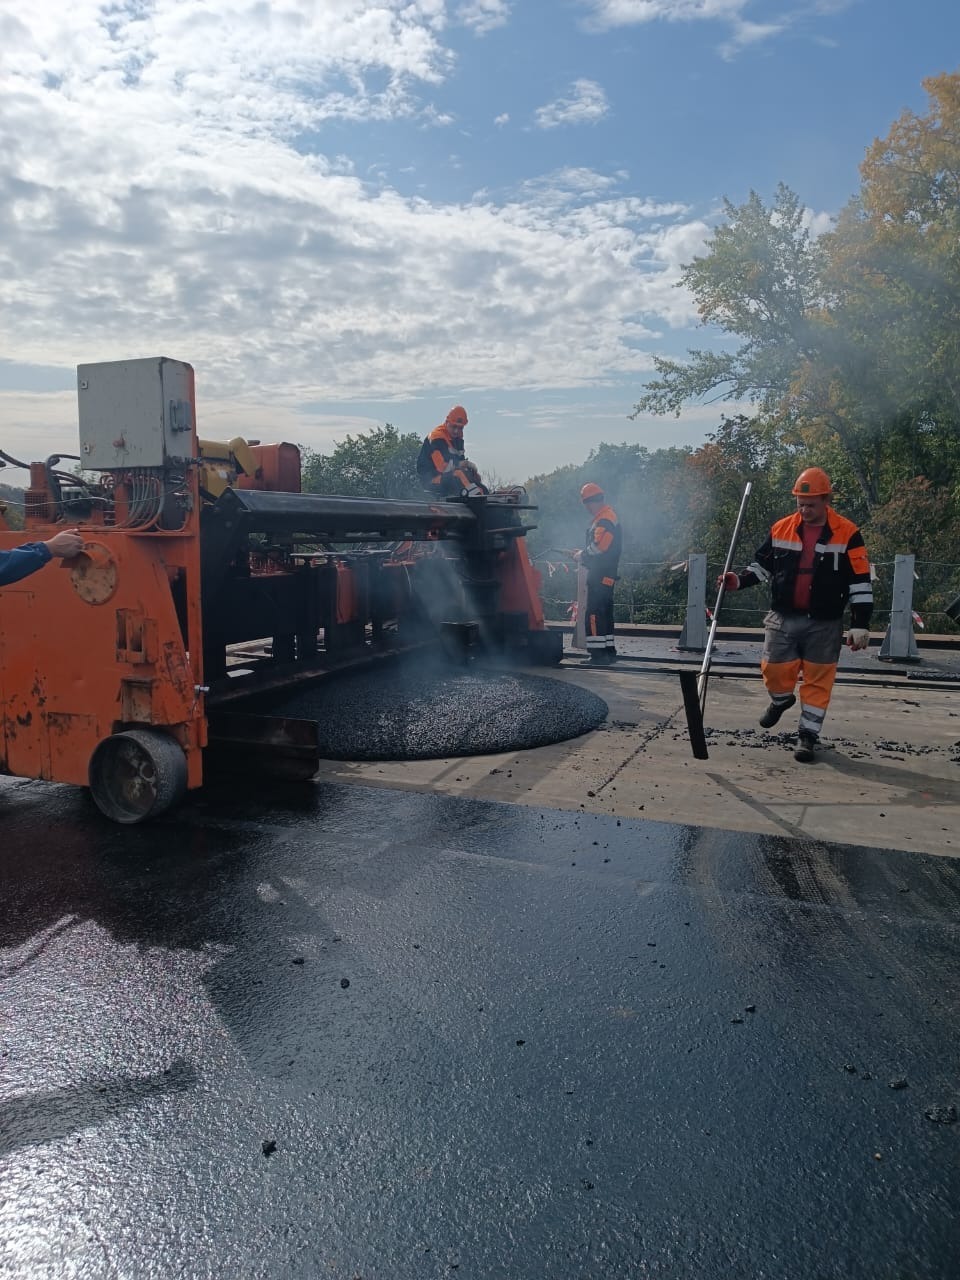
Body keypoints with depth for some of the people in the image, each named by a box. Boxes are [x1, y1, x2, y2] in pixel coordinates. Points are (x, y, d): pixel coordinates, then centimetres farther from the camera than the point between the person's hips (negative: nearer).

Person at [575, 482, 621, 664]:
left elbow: (598, 547, -24)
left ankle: (597, 653, -12)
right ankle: (609, 651, 23)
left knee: (594, 613, -11)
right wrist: (585, 554, 11)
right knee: (604, 612, 16)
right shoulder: (608, 516, 19)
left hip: (600, 575, -11)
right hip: (605, 574, 11)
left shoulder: (604, 519, -15)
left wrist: (582, 555, -9)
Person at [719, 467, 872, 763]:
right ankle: (781, 701, 38)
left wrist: (860, 625, -9)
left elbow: (860, 582, -6)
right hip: (783, 618, 2)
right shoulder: (781, 529, 1)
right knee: (774, 670, 4)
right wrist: (739, 580, -5)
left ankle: (808, 736, 15)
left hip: (824, 624, -2)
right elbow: (763, 564, 14)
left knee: (817, 681, 3)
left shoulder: (847, 534, -7)